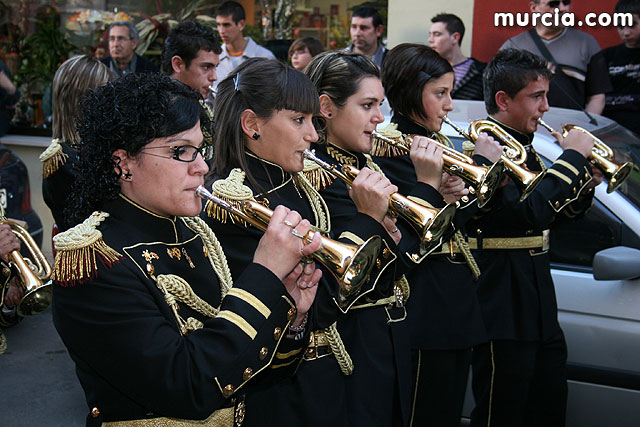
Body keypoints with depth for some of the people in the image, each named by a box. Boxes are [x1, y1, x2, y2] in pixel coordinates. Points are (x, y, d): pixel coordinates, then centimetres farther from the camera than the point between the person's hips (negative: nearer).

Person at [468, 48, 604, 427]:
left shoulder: (523, 148, 13)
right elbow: (529, 211, -29)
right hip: (503, 313, -10)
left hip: (539, 309, 10)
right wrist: (573, 157, -19)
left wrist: (586, 186, 3)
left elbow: (549, 218, 19)